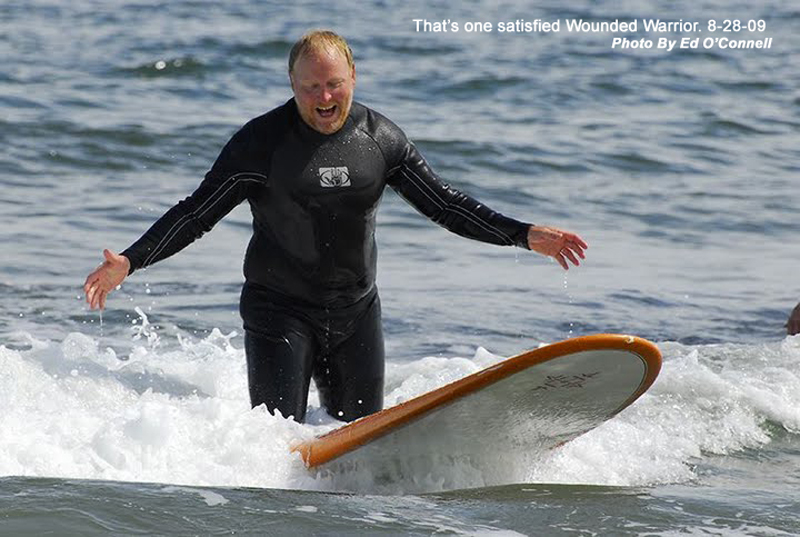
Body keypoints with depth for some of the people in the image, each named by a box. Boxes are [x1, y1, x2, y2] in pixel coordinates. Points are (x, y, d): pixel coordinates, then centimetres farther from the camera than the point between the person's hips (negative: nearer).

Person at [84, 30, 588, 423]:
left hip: (357, 312, 4)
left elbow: (444, 203, 4)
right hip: (280, 309, -4)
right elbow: (198, 212, -9)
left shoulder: (381, 139, -1)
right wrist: (130, 262, -20)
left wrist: (523, 235, -6)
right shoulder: (262, 142, -11)